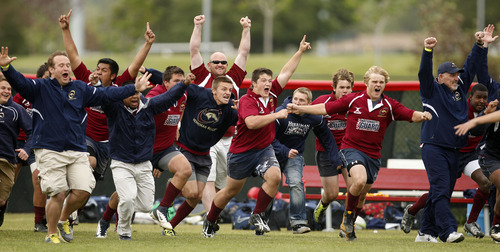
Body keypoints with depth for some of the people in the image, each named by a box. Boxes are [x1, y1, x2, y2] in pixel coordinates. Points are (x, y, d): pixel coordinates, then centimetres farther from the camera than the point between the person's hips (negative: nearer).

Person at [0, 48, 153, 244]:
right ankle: (52, 234, 12)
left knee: (83, 191, -6)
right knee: (58, 194, -9)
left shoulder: (81, 89, 13)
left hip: (77, 151, 4)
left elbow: (106, 94, 19)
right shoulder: (41, 88, 0)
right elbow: (20, 82, -15)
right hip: (49, 152, -4)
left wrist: (134, 89, 17)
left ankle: (63, 220, 23)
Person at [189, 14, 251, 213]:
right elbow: (194, 51, 5)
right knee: (208, 181, -12)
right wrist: (198, 27, 3)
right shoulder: (203, 77, 6)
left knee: (221, 183, 9)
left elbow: (244, 53, 17)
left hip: (228, 140, 4)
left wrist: (246, 29, 17)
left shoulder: (234, 79, 13)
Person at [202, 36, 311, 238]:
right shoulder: (247, 101, -20)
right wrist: (276, 115, -38)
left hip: (264, 149, 5)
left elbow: (286, 72, 6)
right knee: (232, 190, 10)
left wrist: (300, 52, 2)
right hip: (242, 151, -5)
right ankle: (210, 221, 32)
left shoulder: (271, 95, 0)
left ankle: (257, 216, -7)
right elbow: (252, 122, -38)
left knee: (274, 176, -22)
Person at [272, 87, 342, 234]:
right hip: (275, 154, -1)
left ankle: (298, 222, -21)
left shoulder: (314, 118, -11)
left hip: (296, 155, 1)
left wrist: (336, 161, 2)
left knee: (296, 183, -21)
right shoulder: (280, 113, -21)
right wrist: (285, 151, -32)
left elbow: (327, 139, 4)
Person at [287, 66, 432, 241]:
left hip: (373, 153, 3)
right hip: (351, 148, -3)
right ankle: (348, 214, -4)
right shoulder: (353, 100, -3)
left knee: (362, 193, 10)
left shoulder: (389, 106, 1)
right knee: (360, 180, -29)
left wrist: (421, 116, -30)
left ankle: (348, 227, 32)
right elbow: (325, 108, 2)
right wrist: (300, 109, -1)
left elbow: (411, 115, -7)